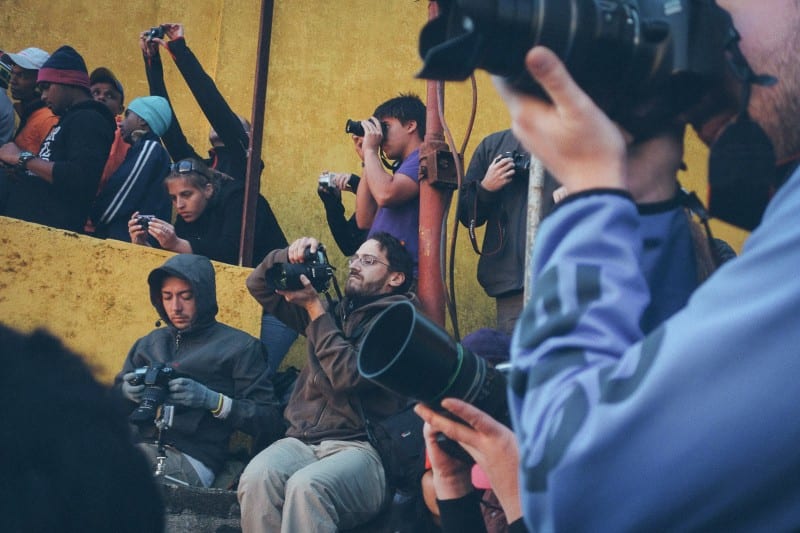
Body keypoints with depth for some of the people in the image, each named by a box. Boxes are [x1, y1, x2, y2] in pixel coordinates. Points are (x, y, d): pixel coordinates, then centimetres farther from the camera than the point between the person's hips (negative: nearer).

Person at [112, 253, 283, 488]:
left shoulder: (239, 347, 10)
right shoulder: (150, 343, 26)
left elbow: (270, 421, 2)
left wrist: (212, 400, -11)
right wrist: (127, 392, 1)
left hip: (191, 458, -5)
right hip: (139, 445, 5)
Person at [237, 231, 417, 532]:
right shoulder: (335, 312, 24)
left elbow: (349, 375, -13)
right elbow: (260, 285, 31)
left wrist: (314, 307, -5)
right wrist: (291, 256, 10)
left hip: (362, 448, -6)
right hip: (303, 440, 6)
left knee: (306, 487, -39)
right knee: (257, 479, -30)